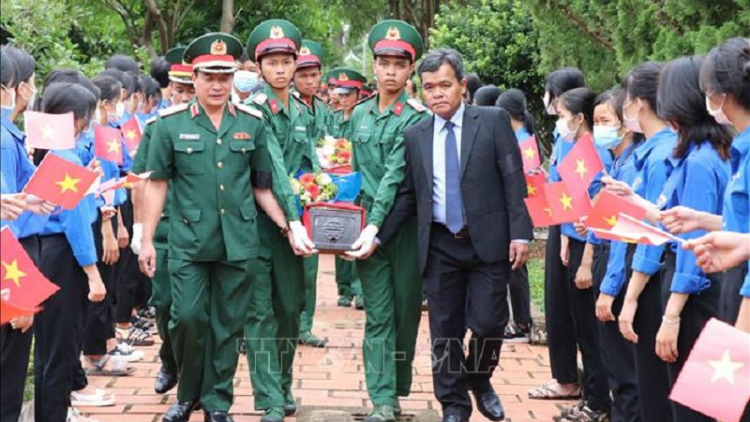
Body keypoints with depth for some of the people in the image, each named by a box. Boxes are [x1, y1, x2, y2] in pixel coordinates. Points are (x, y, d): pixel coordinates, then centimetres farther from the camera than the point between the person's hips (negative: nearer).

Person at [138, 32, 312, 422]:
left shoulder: (252, 123, 4)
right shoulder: (170, 123, -1)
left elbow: (263, 186, 10)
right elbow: (157, 184, 2)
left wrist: (289, 227, 2)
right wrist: (147, 240, -1)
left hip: (239, 243, 2)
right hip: (188, 241, -1)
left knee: (227, 325, 7)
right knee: (187, 318, -4)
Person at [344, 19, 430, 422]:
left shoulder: (417, 118, -7)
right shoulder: (359, 114, 9)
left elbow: (396, 174, -16)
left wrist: (376, 225, -22)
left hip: (405, 226, -3)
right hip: (367, 225, 3)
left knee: (406, 311, 8)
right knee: (378, 316, 1)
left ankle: (398, 387, 23)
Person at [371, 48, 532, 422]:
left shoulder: (494, 121, -1)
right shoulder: (415, 136, 7)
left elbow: (514, 180, -4)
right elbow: (407, 196, 10)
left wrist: (520, 233, -11)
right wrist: (378, 237, 2)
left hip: (488, 241, -2)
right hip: (440, 247, 2)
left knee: (488, 323, -3)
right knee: (445, 330, 6)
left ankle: (479, 380, 27)